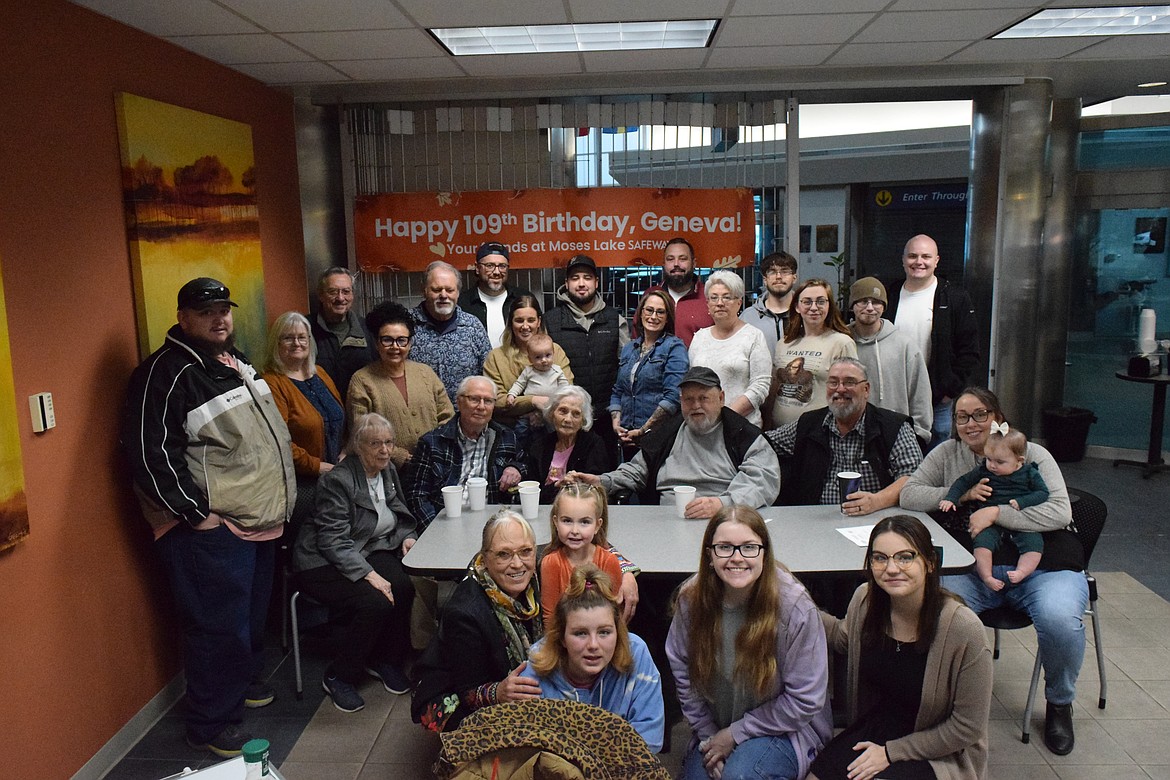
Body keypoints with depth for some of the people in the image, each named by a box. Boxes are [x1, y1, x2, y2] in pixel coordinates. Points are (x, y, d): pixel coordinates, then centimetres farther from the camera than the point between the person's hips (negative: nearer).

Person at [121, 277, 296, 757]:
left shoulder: (235, 360, 13)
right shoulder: (166, 372, -16)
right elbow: (152, 454, -21)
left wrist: (277, 500, 23)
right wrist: (195, 512, -19)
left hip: (261, 520, 9)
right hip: (212, 528, -9)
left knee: (253, 614, 22)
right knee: (220, 627, -2)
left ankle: (243, 682, 43)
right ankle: (211, 726, 14)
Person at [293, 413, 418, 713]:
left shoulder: (389, 472, 7)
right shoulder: (337, 480, -16)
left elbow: (401, 515, 22)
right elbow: (333, 540, -21)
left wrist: (408, 537, 0)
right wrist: (369, 575, -29)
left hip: (369, 552, 7)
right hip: (324, 564, -6)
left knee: (407, 586, -23)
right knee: (374, 603, -29)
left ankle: (386, 661, 1)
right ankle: (338, 677, -6)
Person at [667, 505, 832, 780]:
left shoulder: (795, 607, -24)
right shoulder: (691, 599, -14)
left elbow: (805, 700, -16)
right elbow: (683, 673, 0)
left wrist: (735, 733, -13)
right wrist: (707, 735, -3)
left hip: (785, 728, -4)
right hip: (715, 727, 4)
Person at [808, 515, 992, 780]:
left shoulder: (964, 629, -25)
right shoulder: (865, 599, -11)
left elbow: (967, 727, -15)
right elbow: (845, 638, 14)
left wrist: (891, 753, -12)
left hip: (939, 753, -4)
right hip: (873, 726, 5)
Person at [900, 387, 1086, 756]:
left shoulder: (1031, 454, 4)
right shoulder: (946, 453, 12)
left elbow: (1060, 512, -7)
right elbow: (908, 494, 4)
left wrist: (996, 512, -18)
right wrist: (962, 493, -8)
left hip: (1041, 564, -1)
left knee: (1060, 620, -31)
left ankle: (1059, 703, 2)